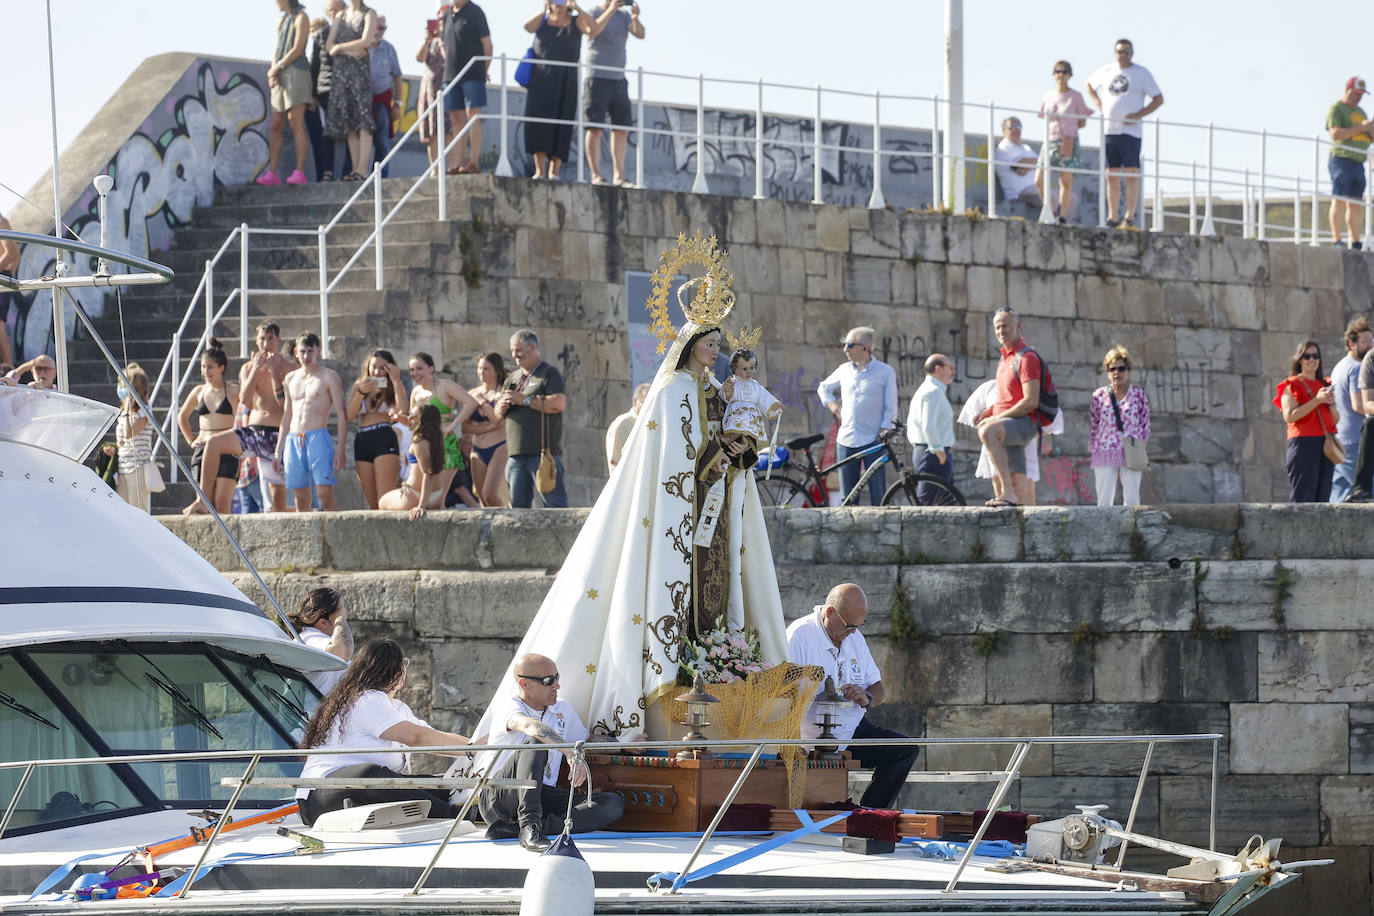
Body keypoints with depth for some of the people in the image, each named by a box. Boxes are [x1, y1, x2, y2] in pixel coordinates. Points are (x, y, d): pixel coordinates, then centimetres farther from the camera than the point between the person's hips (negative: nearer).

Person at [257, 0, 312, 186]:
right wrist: (273, 71, 1)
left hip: (297, 72, -8)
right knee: (275, 126, 1)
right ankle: (271, 173, -1)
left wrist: (277, 67, -7)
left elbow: (297, 50, -10)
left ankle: (300, 172, -19)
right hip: (280, 78, 8)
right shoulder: (281, 21, 22)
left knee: (296, 122, -15)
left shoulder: (301, 18, -2)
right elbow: (277, 51, 18)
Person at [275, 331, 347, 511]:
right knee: (300, 499, 2)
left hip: (318, 438, -5)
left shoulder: (329, 376, 2)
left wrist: (340, 449, -10)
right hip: (293, 441, 5)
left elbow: (342, 415, -2)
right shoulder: (291, 378, 17)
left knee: (325, 495, -14)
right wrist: (278, 449, 18)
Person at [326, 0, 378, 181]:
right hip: (340, 70, 5)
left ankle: (362, 169, -22)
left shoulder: (369, 15, 5)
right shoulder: (340, 16, 19)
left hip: (360, 68, -5)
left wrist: (339, 47, -1)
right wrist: (350, 51, -6)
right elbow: (329, 46, 11)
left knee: (363, 120, -14)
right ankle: (354, 169, 0)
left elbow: (366, 41, -9)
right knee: (348, 124, 1)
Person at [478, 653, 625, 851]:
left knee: (613, 804, -17)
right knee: (535, 742, -31)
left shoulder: (563, 709, 16)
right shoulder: (507, 705, -6)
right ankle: (529, 825, -47)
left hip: (543, 797, 6)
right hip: (497, 796, -6)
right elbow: (529, 725, -29)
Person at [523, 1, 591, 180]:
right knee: (539, 121, -12)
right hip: (541, 77, 0)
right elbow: (527, 26, -9)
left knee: (561, 126, -5)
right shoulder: (542, 20, 11)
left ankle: (553, 172, -4)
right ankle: (540, 171, -14)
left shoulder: (576, 21, 8)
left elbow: (593, 28, -12)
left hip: (565, 82, 0)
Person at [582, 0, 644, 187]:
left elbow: (640, 34, -5)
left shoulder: (624, 15, 12)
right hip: (597, 79, -6)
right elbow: (592, 31, -24)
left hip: (619, 80, 6)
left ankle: (618, 175, 6)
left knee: (621, 129, 3)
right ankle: (596, 175, -12)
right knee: (595, 128, -9)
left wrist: (635, 17, -23)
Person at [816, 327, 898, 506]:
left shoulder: (885, 372, -2)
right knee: (848, 498, 4)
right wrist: (834, 407, 12)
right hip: (846, 441, 4)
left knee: (878, 497, -6)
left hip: (872, 442, -4)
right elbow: (823, 388, 28)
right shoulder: (844, 370, 10)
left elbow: (890, 410, -1)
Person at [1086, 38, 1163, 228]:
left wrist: (1139, 115, -10)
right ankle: (1113, 218, 8)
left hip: (1130, 131, -4)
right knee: (1112, 175, 4)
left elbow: (1159, 99, 1)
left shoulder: (1141, 73, 2)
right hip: (1109, 130, 4)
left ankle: (1129, 217, -7)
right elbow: (1090, 85, 31)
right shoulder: (1106, 71, 13)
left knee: (1132, 174, -8)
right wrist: (1098, 104, 14)